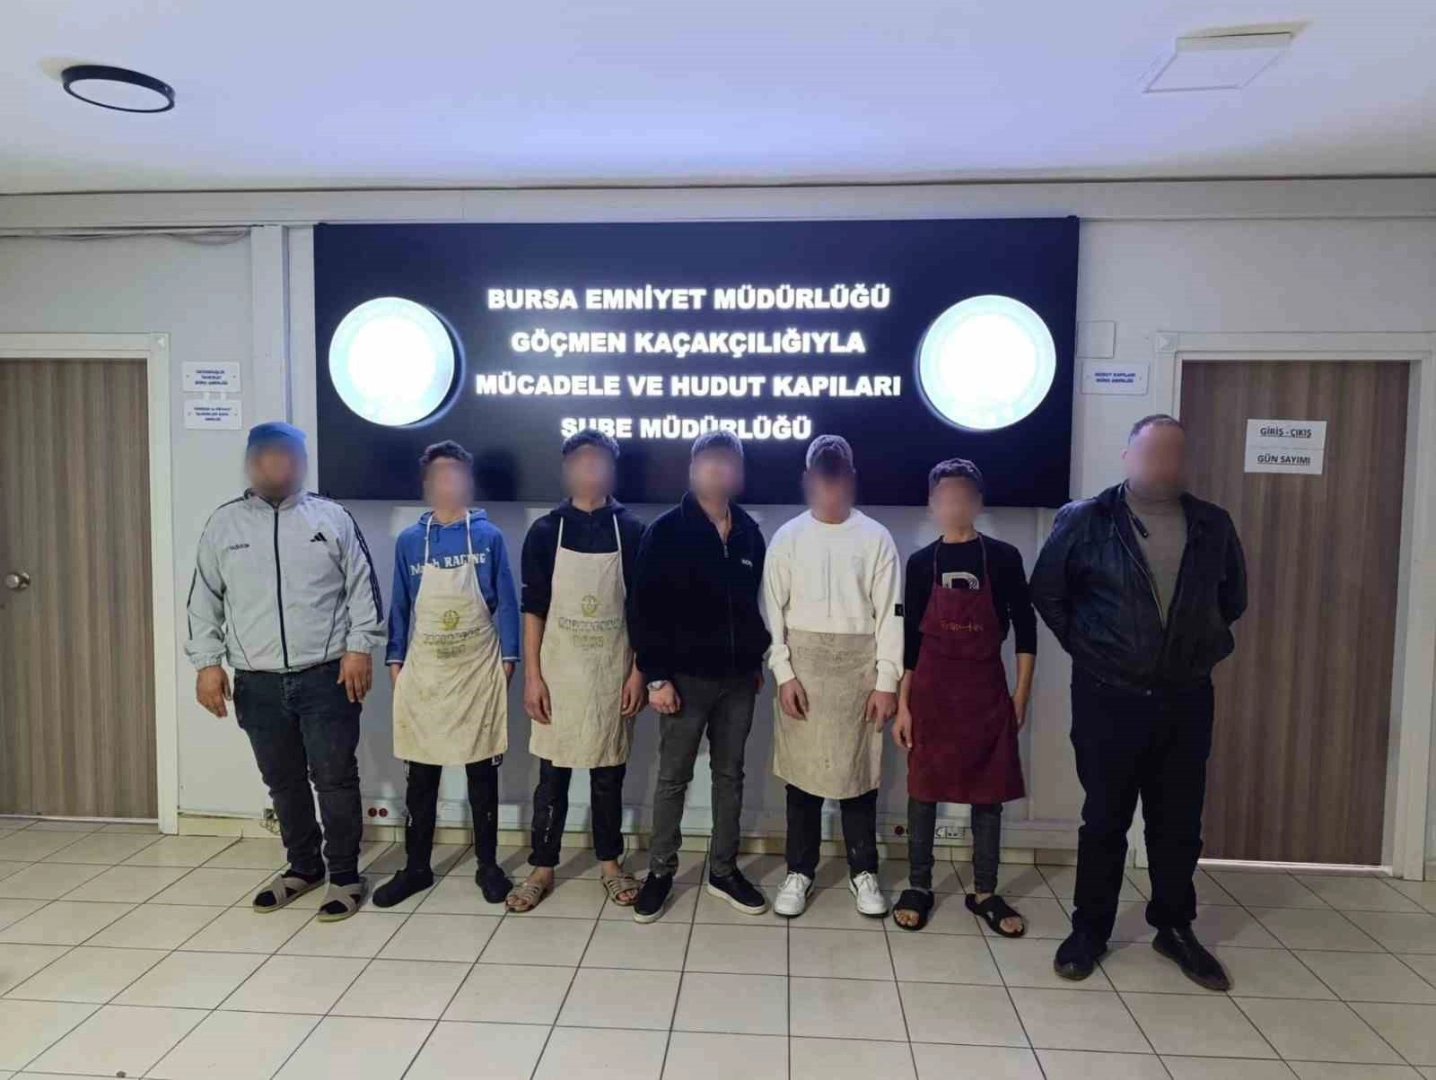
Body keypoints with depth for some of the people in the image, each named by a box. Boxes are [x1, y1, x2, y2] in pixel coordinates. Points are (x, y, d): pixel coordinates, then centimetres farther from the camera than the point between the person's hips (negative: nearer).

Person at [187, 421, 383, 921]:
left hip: (326, 677, -3)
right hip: (258, 684, 3)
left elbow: (363, 588, -1)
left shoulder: (332, 517, 0)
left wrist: (359, 647, -9)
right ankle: (303, 866, 33)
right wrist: (207, 661, 2)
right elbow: (204, 600, 9)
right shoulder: (223, 524, 6)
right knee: (283, 782, 15)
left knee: (335, 779, 1)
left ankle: (345, 875, 15)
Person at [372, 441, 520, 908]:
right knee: (420, 776, 10)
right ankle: (416, 867, 24)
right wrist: (396, 662, 3)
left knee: (482, 773, 8)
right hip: (423, 672, 2)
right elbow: (400, 607, 7)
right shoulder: (409, 541, 2)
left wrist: (507, 660, -3)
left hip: (479, 673, -1)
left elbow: (505, 602, 0)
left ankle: (487, 864, 21)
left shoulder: (488, 536, -3)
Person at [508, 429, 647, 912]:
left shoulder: (631, 531, -1)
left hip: (612, 671, 0)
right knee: (553, 772, 7)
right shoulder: (545, 531, -1)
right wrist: (532, 676, -6)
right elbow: (533, 609, -1)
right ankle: (542, 868, 22)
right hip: (558, 671, 0)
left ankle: (610, 862, 27)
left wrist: (638, 672, -5)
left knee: (608, 772, 11)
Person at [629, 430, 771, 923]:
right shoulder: (666, 532, -8)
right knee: (673, 777, 7)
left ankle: (723, 871, 27)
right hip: (686, 677, -4)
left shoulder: (749, 532, 6)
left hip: (738, 677, 4)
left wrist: (758, 661, 13)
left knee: (730, 775, 13)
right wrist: (656, 676, -13)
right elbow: (644, 609, -10)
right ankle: (660, 870, 23)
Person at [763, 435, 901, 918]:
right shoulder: (788, 537, 2)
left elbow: (889, 614, -1)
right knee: (801, 771, 7)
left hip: (859, 666, 0)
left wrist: (887, 681, -5)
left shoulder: (875, 537, 0)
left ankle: (863, 871, 24)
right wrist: (784, 673, -7)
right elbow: (773, 610, 0)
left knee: (858, 771, 7)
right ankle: (799, 871, 22)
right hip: (803, 664, 1)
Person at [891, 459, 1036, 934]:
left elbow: (1025, 631, 2)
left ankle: (984, 893, 23)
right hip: (931, 691, 0)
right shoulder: (921, 563, 0)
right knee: (923, 791, 6)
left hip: (987, 690, 0)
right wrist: (902, 704, 0)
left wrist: (1021, 694, -2)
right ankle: (918, 887, 20)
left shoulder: (1003, 558, -2)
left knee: (989, 794, 8)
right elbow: (909, 638, 2)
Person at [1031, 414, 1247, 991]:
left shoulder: (1213, 526, 3)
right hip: (1108, 698, -3)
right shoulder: (1085, 520, -7)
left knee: (1179, 821, 13)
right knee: (1105, 819, 7)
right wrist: (1086, 646, 3)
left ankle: (1175, 929, 32)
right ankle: (1089, 929, 23)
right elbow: (1046, 591, 2)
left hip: (1186, 699, 3)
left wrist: (1203, 645, 13)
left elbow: (1233, 597, 18)